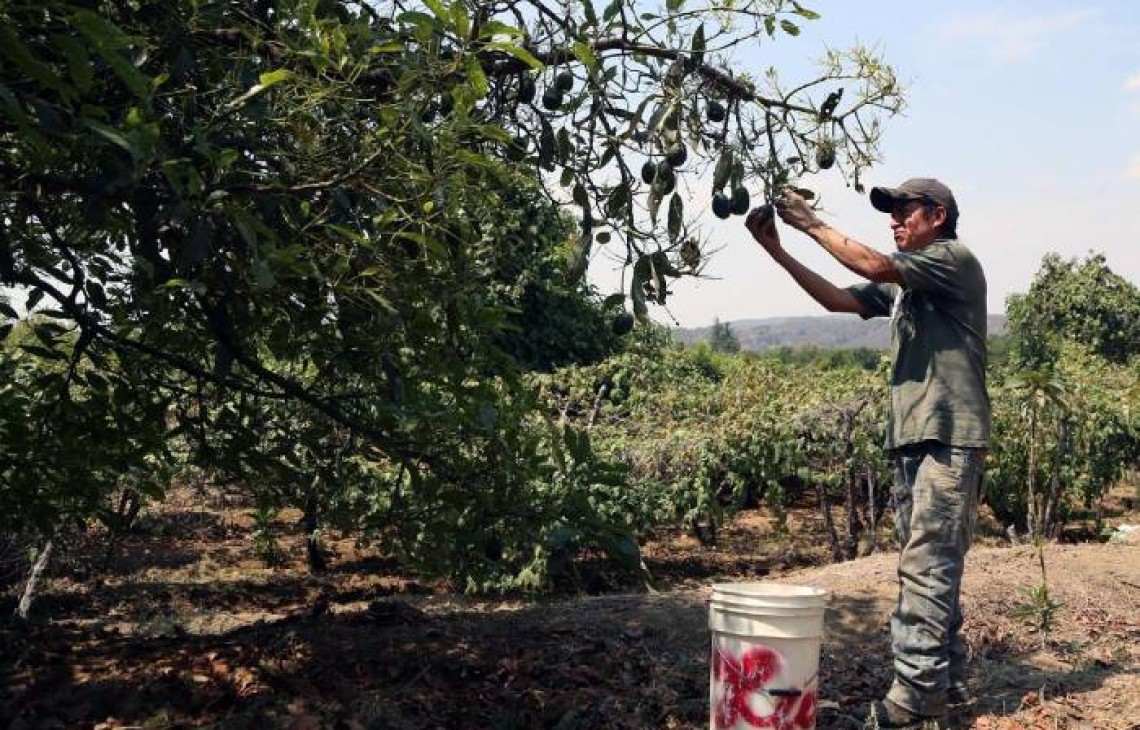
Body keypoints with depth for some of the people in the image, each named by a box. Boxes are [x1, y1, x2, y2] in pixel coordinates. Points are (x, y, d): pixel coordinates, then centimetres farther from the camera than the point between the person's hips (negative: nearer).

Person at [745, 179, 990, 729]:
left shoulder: (956, 259, -2)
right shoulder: (902, 285, 22)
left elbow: (873, 266, -17)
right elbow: (837, 299, 12)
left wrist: (812, 224, -8)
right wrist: (777, 250, 5)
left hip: (949, 439, -9)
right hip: (911, 438, 9)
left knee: (927, 567, -11)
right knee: (929, 568, 11)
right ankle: (947, 682, 20)